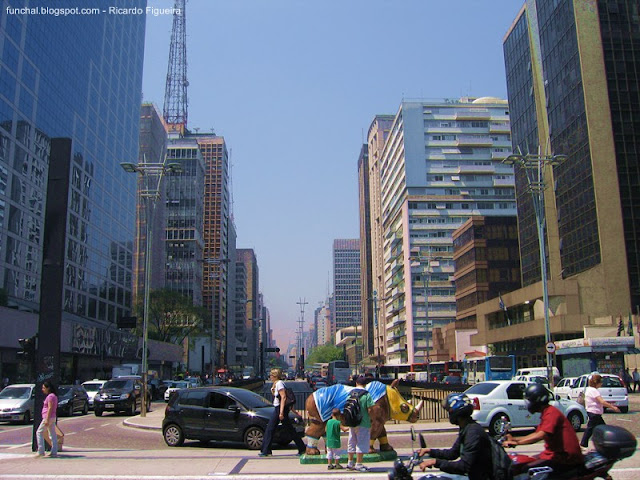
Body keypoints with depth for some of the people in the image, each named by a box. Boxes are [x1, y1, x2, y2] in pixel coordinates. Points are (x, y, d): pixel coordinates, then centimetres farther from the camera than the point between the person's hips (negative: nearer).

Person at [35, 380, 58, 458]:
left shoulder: (50, 396, -14)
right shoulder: (53, 396, 16)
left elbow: (50, 408, -20)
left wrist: (47, 419, -23)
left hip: (48, 417, -10)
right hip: (52, 418, 10)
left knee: (39, 432, -2)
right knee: (52, 435, 8)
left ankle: (41, 451, -3)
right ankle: (54, 452, 8)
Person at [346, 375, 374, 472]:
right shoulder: (367, 395, -10)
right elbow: (370, 410, -12)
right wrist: (371, 423, 0)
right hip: (363, 424, -5)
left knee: (351, 443, 15)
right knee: (361, 444, 2)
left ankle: (350, 463, 21)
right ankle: (358, 464, 3)